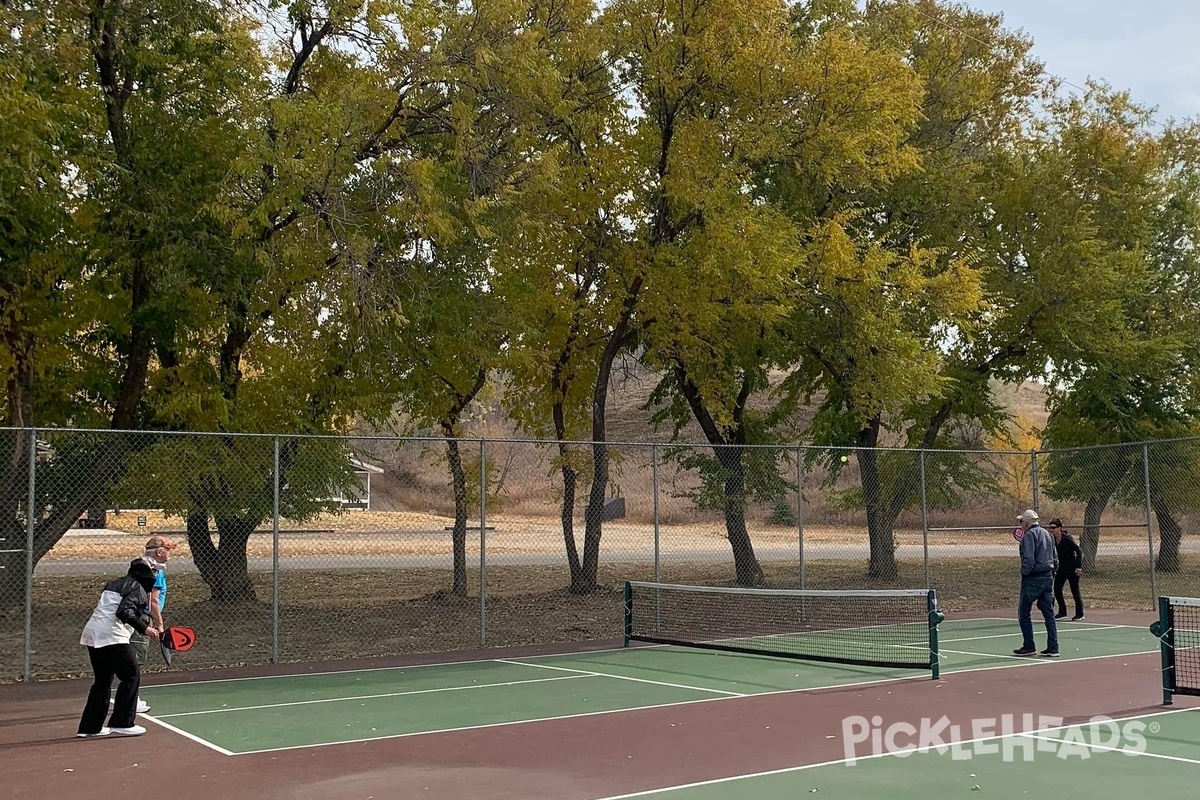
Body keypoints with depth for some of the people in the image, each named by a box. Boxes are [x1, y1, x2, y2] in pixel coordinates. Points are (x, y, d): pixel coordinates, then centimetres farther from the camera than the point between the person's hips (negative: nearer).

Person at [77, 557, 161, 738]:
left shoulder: (114, 584, 22)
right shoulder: (137, 588, -5)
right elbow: (124, 612, -19)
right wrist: (144, 628, -21)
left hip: (92, 635, 9)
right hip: (112, 637, -9)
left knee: (102, 681, 18)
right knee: (131, 676, -2)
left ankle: (90, 726, 21)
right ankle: (122, 723, -4)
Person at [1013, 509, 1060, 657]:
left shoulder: (1029, 535, -12)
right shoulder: (1047, 533, 13)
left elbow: (1028, 559, -20)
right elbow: (1055, 557, 16)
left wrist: (1024, 572, -6)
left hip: (1033, 579, -8)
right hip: (1048, 577, 8)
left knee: (1023, 613, 3)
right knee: (1049, 613, 7)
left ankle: (1029, 647, 4)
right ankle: (1053, 648, 5)